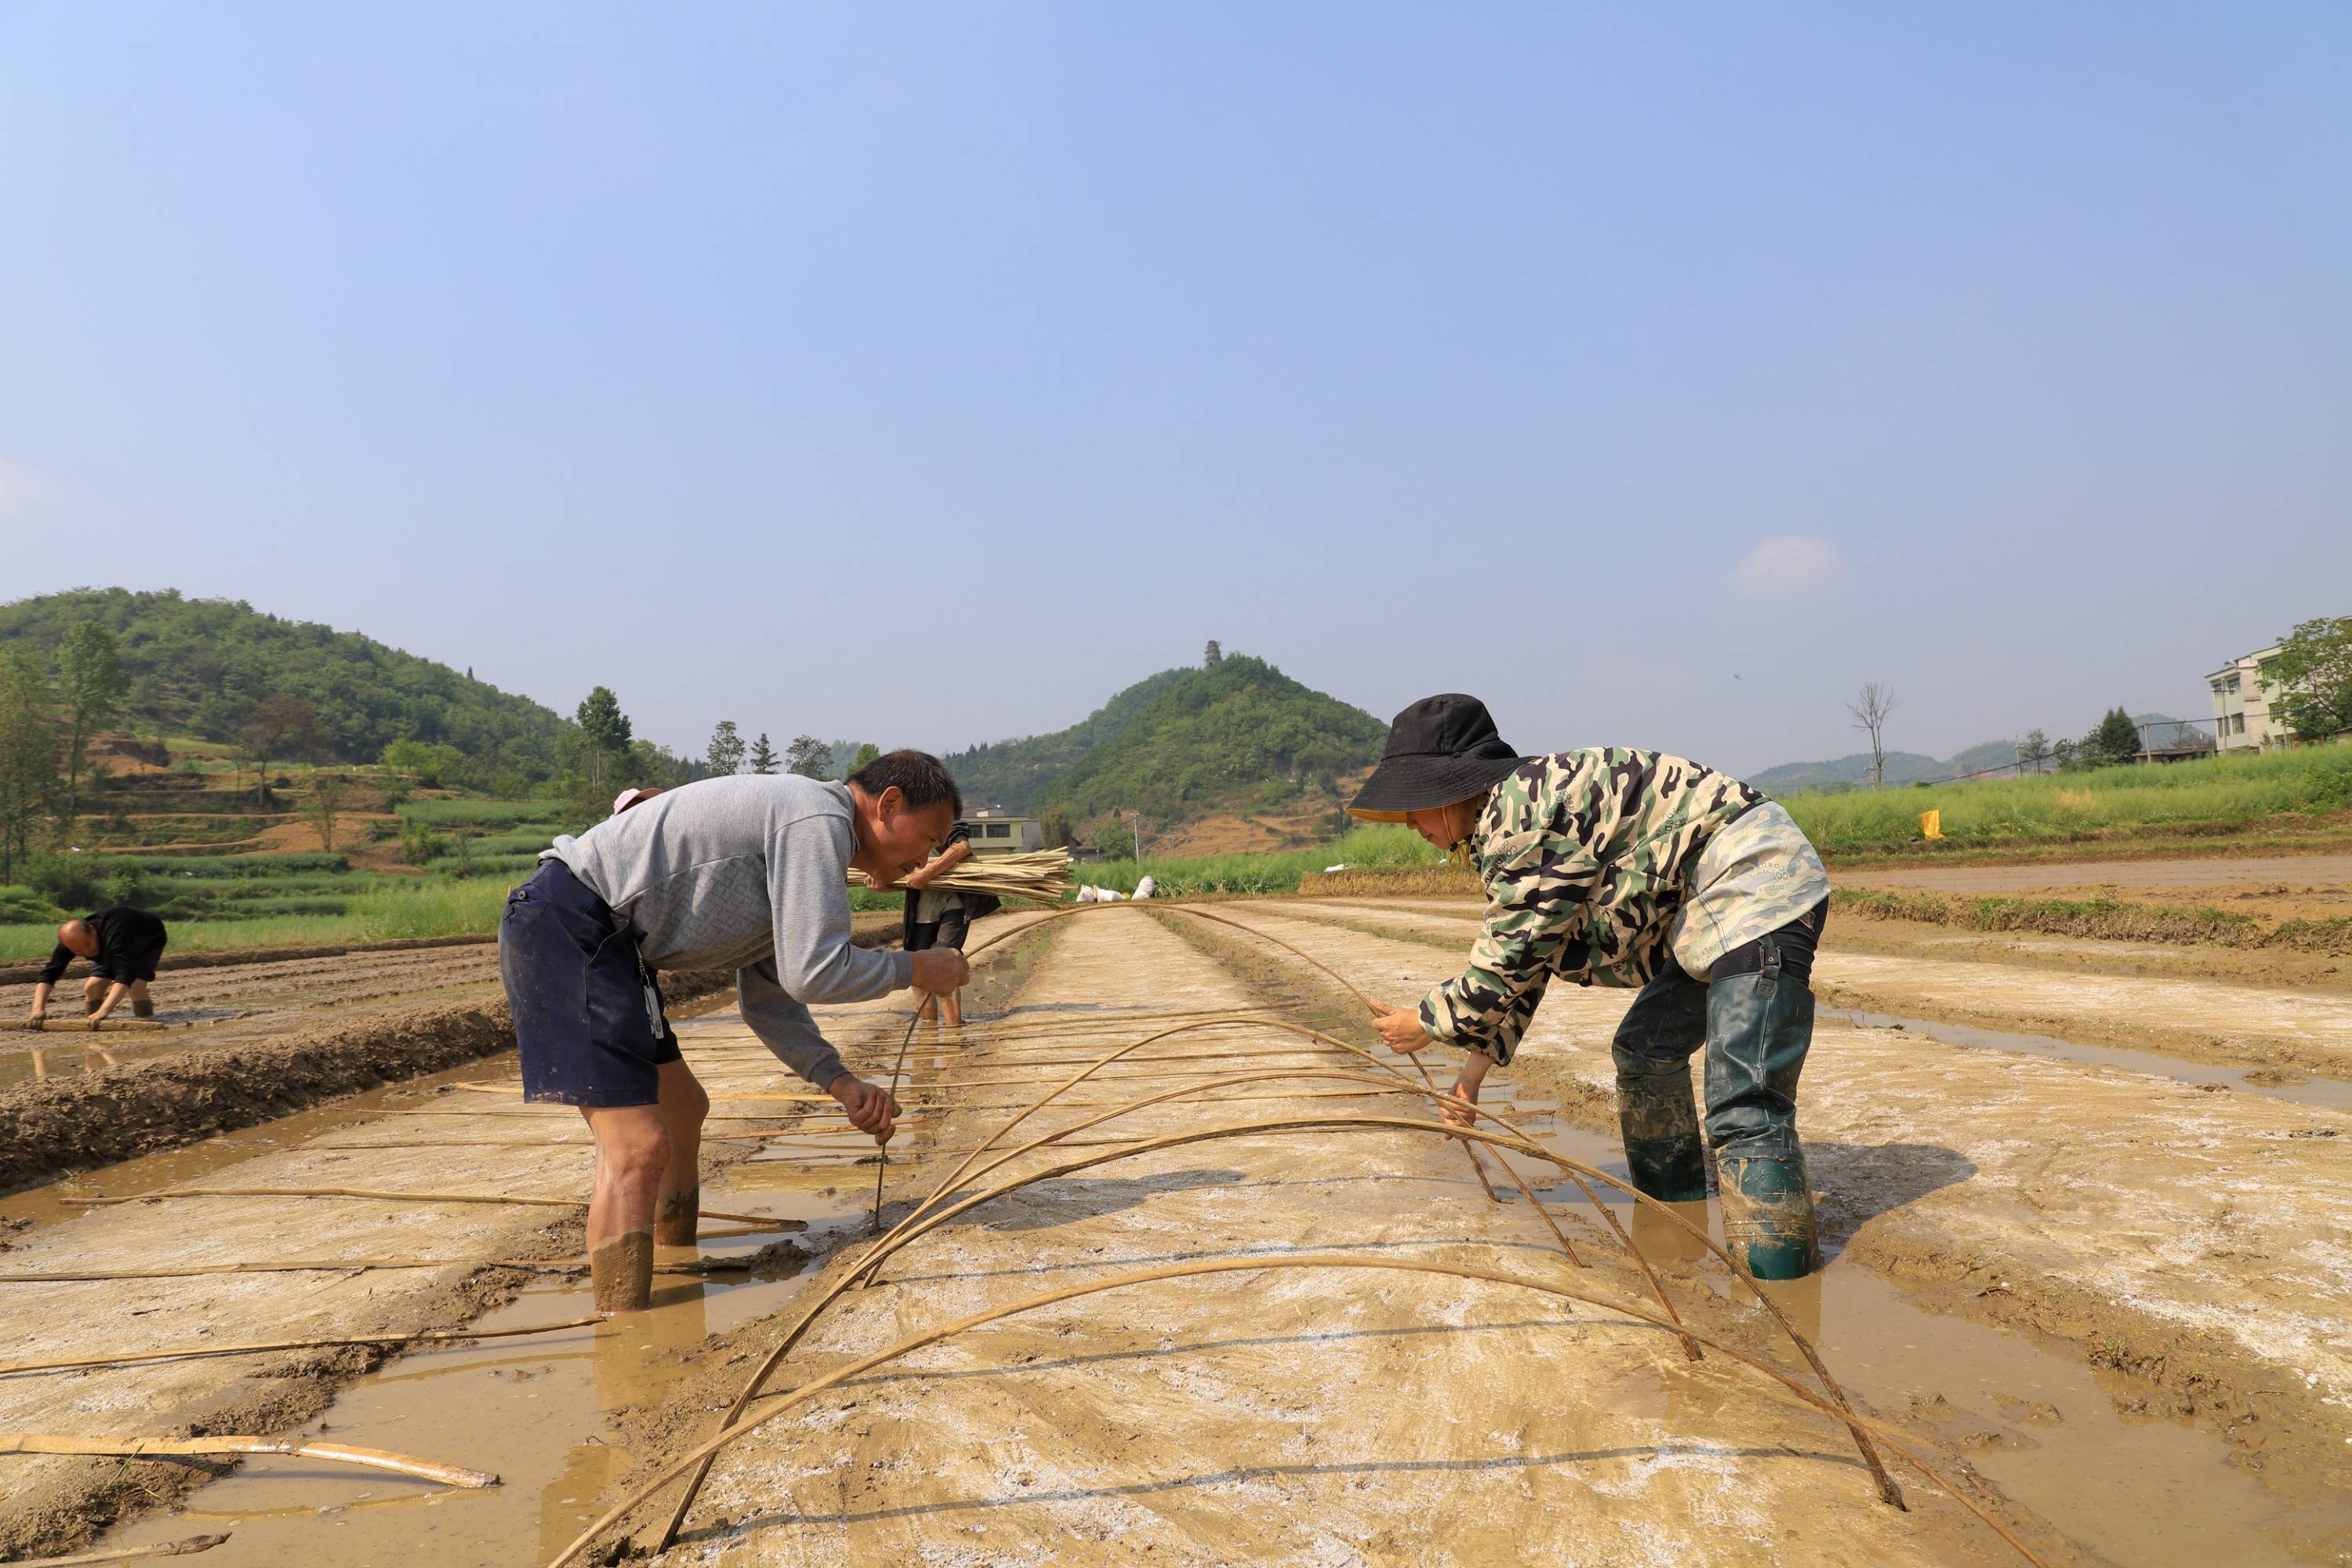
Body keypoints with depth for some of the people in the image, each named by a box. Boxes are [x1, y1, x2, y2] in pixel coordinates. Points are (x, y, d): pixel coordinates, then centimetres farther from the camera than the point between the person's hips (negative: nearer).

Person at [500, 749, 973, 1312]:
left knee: (684, 1111, 22)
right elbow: (810, 973, -21)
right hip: (567, 923, -11)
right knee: (639, 1149, -16)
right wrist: (916, 970, -6)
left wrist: (839, 1081, 8)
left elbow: (766, 995, 19)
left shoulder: (797, 838, 17)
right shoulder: (818, 819, -15)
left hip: (601, 939, 11)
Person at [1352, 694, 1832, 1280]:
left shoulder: (1519, 810, -19)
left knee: (1743, 1107, -18)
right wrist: (1479, 1059, 16)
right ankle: (1674, 1212, 35)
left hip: (1757, 888, -11)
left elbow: (1513, 954, -16)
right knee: (1644, 1051, 22)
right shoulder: (1505, 820, 14)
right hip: (1711, 906, 11)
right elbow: (1525, 954, 19)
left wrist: (1430, 1022, -2)